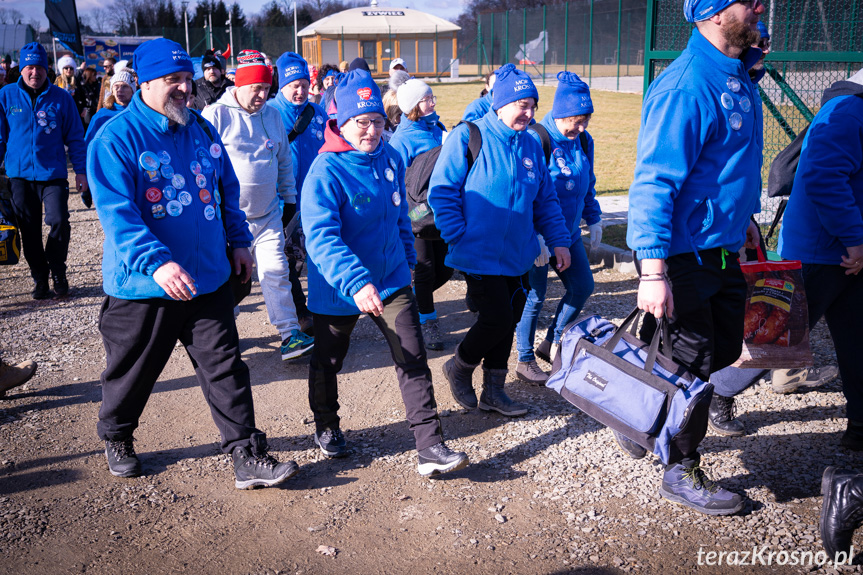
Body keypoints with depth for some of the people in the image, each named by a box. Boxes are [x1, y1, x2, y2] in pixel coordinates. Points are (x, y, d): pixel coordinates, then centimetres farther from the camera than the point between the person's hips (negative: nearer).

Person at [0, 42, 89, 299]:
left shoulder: (61, 98, 1)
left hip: (53, 174, -2)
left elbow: (75, 137, 5)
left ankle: (57, 271, 7)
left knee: (59, 222, -15)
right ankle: (40, 277, 21)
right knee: (29, 230, 7)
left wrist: (81, 170, 0)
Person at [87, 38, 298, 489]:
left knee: (225, 367, 4)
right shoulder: (115, 138, -12)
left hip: (208, 278, 4)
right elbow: (116, 212, -21)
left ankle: (248, 458, 10)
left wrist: (238, 241, 15)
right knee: (132, 370, 14)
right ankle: (116, 439, 40)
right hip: (142, 285, -4)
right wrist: (155, 262, -33)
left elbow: (228, 189, 19)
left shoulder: (200, 130, 8)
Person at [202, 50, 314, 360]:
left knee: (276, 271, -1)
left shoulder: (272, 116, 9)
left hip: (268, 215, 4)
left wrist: (289, 198, 18)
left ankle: (290, 333, 1)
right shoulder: (216, 115, -8)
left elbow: (284, 161, 19)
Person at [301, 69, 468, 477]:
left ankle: (429, 448, 1)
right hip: (338, 289, -4)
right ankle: (327, 426, 44)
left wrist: (408, 255, 22)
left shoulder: (390, 158, -1)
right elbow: (320, 237, -33)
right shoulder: (326, 171, -22)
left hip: (391, 279, 4)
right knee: (328, 361, 17)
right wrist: (355, 282, -44)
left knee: (413, 358, -4)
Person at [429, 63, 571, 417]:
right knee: (497, 318, -9)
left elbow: (545, 199, 16)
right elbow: (441, 191, -10)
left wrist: (558, 240, 8)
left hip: (518, 255, 7)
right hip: (480, 254, -6)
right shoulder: (468, 137, -9)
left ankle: (493, 391, 25)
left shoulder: (531, 145, 9)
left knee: (508, 321, 10)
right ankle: (459, 368, 19)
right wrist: (460, 237, -14)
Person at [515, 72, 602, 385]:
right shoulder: (536, 140, -19)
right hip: (537, 237, -8)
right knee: (534, 297, 2)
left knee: (582, 286, 12)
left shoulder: (583, 140, 5)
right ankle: (525, 362, 18)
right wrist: (535, 236, -25)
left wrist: (594, 219, 15)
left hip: (568, 233, 8)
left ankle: (551, 344, 29)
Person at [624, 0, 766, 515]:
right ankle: (683, 474, 23)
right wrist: (653, 273, -29)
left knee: (724, 350, 18)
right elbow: (653, 182, -26)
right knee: (692, 364, 4)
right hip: (683, 255, -9)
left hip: (721, 250, 9)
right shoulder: (686, 87, -22)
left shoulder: (737, 76, 9)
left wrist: (744, 216, 27)